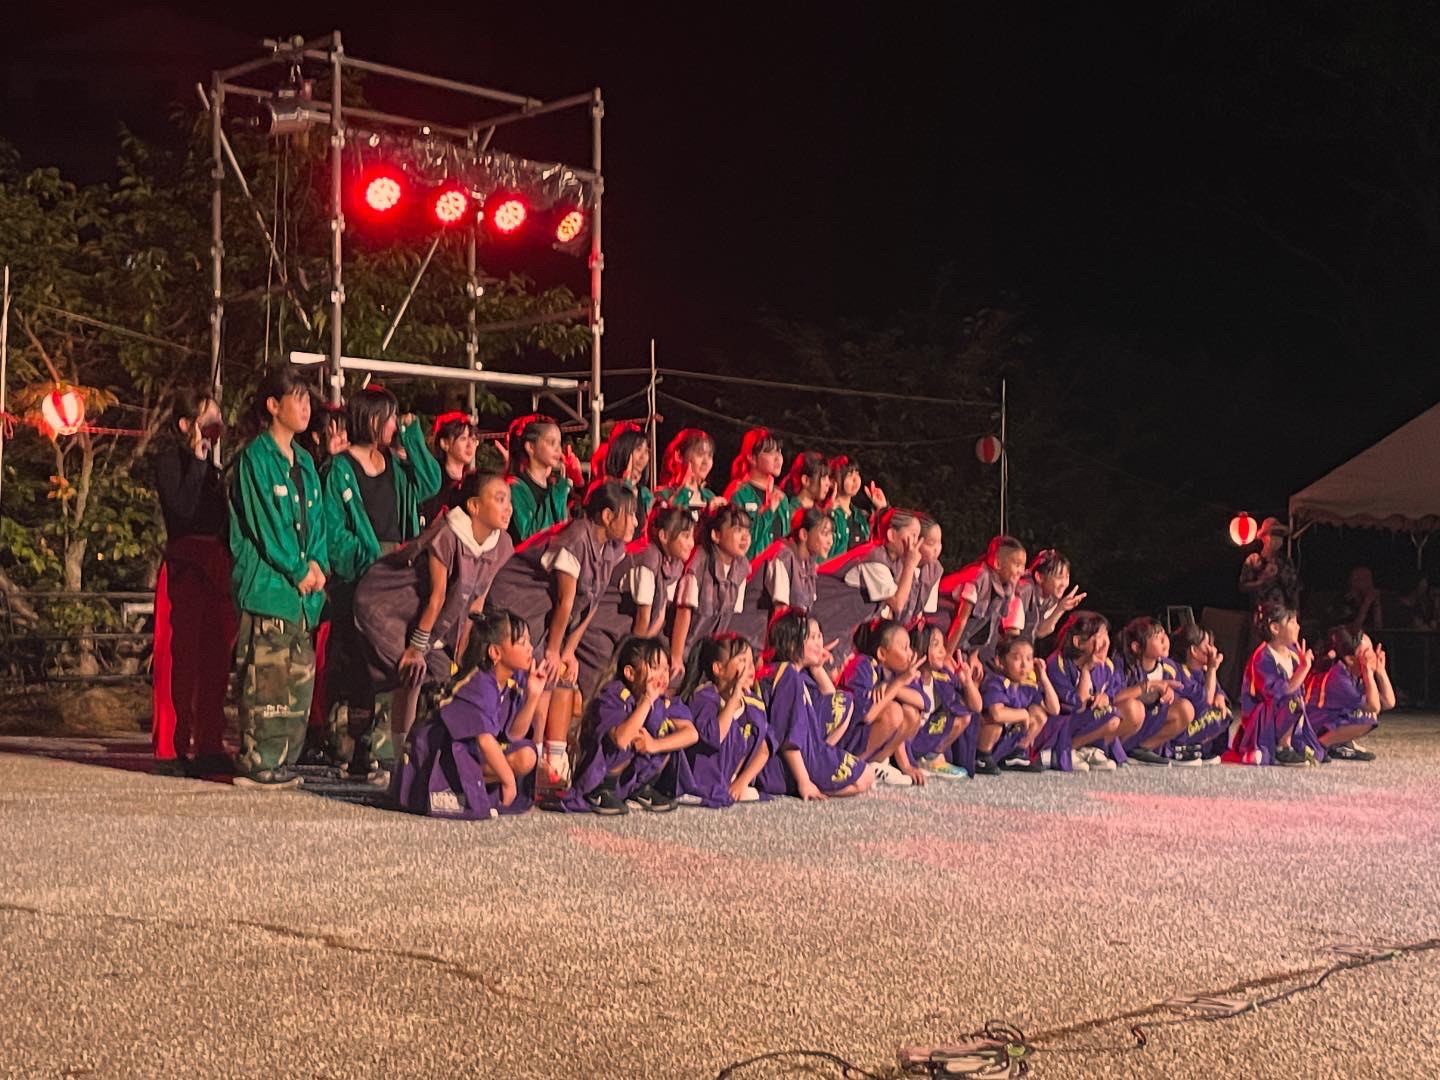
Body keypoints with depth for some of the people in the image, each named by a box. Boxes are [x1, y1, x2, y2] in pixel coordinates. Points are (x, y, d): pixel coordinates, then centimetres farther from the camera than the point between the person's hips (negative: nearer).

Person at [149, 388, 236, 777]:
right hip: (185, 565, -7)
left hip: (217, 565, 7)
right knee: (178, 661, -6)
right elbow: (182, 508, -18)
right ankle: (169, 751, -3)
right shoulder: (170, 457, -3)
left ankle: (209, 748, 13)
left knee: (215, 661, 7)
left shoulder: (213, 460, 18)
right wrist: (199, 460, -16)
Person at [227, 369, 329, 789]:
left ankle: (282, 761, 13)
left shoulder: (304, 462, 19)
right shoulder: (255, 458, -6)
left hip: (302, 586, 8)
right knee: (265, 677, -9)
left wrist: (317, 563, 0)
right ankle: (256, 764, -5)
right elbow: (264, 523, -11)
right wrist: (298, 570, -9)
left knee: (299, 674, 7)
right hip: (267, 582, -8)